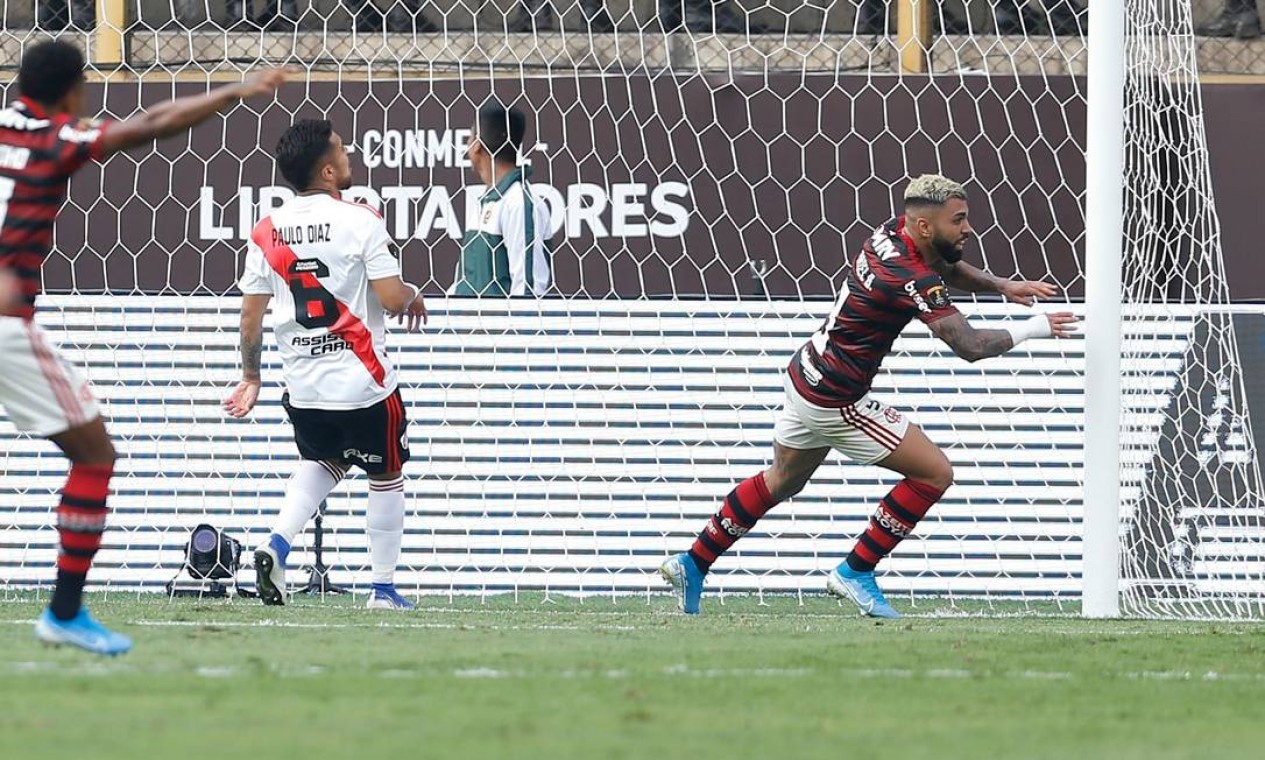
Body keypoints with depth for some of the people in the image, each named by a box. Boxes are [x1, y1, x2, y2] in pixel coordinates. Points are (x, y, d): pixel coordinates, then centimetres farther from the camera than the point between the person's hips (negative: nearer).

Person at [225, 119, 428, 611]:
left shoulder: (267, 232, 1)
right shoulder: (360, 221, -13)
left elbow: (250, 316, 5)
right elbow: (391, 299, -15)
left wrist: (250, 376, 18)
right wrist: (413, 296, 8)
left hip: (302, 386, 5)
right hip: (363, 383, -5)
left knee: (323, 462, 28)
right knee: (387, 475, 14)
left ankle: (277, 545, 5)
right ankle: (384, 588, 16)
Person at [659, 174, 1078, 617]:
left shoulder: (893, 233, 0)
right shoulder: (914, 280, -27)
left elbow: (947, 267, 22)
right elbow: (970, 346, -28)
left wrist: (1001, 287, 9)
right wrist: (1032, 329, -14)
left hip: (805, 377, 10)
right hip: (835, 402, -10)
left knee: (782, 481, 28)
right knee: (934, 473, -2)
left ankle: (693, 564, 35)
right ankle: (855, 572, 5)